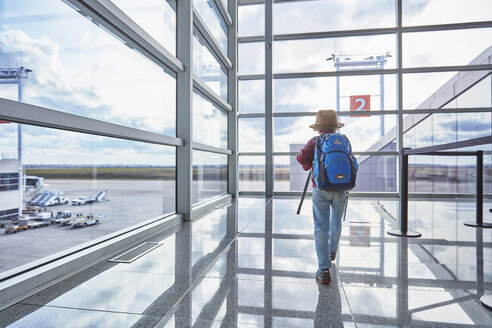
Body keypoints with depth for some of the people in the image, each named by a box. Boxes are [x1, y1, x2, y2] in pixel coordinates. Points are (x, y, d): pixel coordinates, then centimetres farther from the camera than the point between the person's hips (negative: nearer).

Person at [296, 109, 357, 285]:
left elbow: (302, 158, -11)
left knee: (321, 227, -1)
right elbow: (351, 162, 16)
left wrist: (308, 165, 9)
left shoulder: (314, 141, 0)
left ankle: (324, 270, -5)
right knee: (336, 222, 23)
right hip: (341, 188, 3)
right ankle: (332, 251, 47)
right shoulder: (345, 141, 8)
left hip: (321, 189, -3)